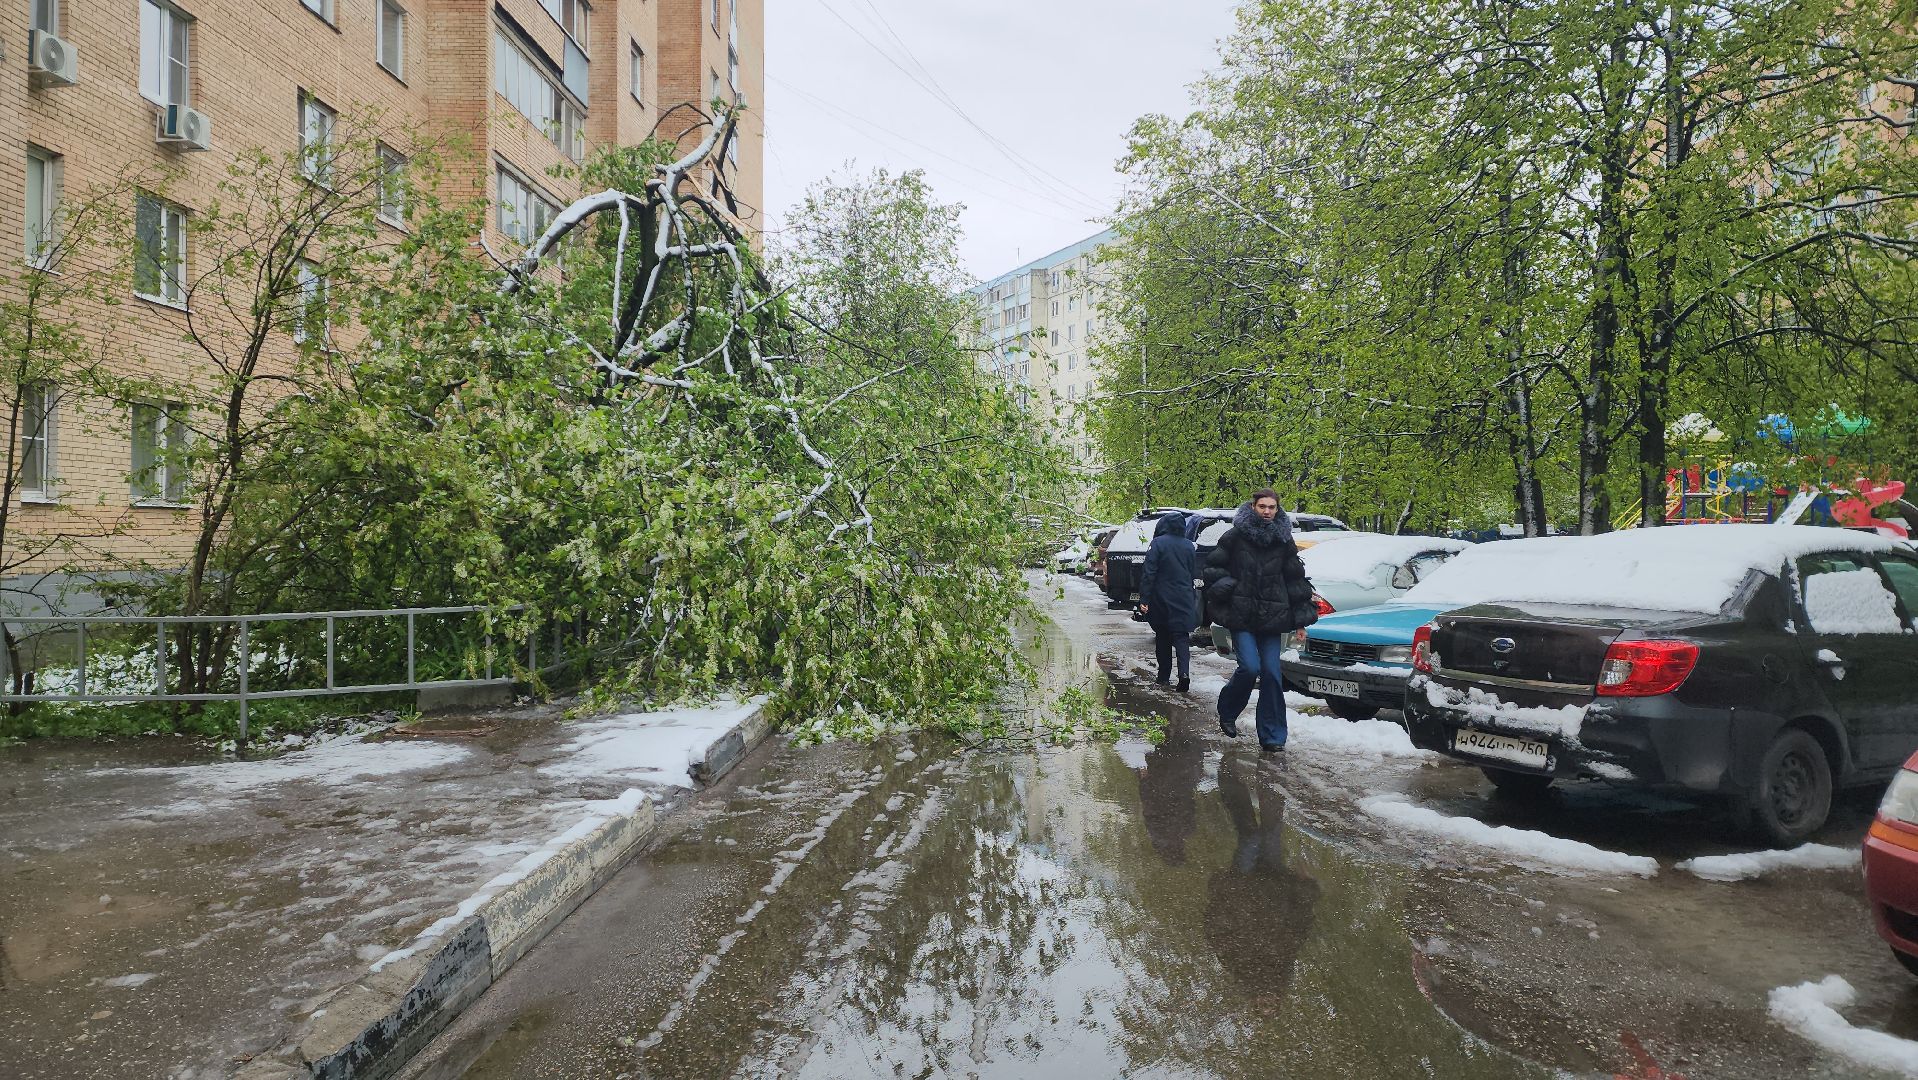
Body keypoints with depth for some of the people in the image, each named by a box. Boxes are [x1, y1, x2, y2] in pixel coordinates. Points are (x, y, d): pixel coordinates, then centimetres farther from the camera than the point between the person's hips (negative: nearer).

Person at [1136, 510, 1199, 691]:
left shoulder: (1158, 543, -8)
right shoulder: (1189, 546, 6)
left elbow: (1149, 573, -13)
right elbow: (1194, 575, 13)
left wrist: (1144, 599, -13)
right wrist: (1192, 598, 22)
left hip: (1162, 600, -2)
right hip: (1184, 599, 2)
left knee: (1163, 637, 11)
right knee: (1181, 636, 1)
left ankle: (1164, 676, 16)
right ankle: (1184, 672, -19)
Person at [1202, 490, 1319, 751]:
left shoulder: (1284, 540, 7)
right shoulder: (1235, 536, 0)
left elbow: (1296, 579, 10)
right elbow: (1213, 566, 7)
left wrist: (1301, 617, 6)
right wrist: (1224, 588, -9)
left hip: (1272, 619, 2)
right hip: (1241, 617, -2)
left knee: (1271, 674, -1)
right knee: (1250, 668, -14)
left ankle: (1272, 736, 6)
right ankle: (1227, 712, 14)